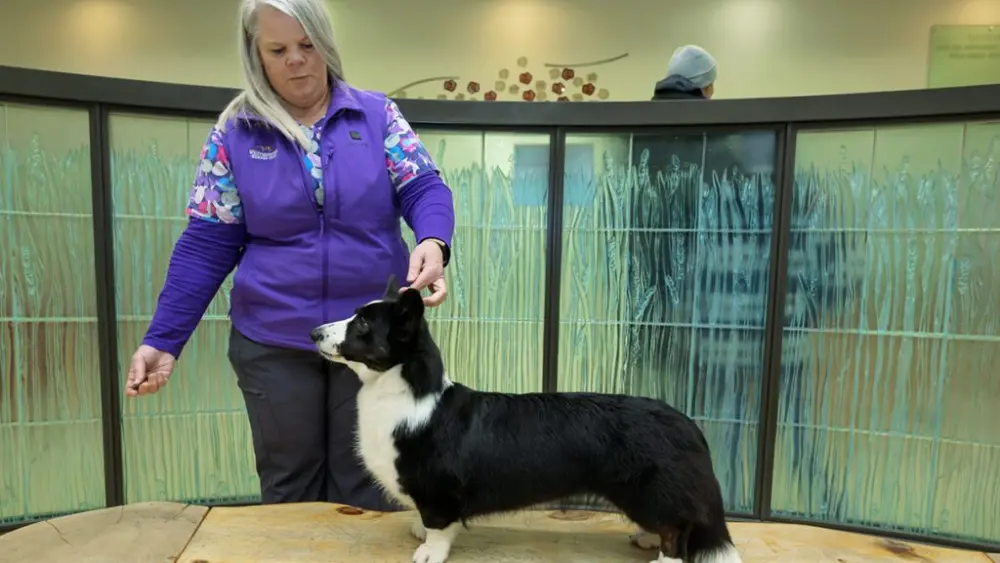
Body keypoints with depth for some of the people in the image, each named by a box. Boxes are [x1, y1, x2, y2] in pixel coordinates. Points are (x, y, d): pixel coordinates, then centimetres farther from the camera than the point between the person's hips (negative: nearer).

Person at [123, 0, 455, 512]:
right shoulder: (234, 133, 1)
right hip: (272, 344, 1)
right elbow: (206, 247, 1)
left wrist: (432, 243, -29)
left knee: (367, 487, 13)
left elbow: (423, 188, -6)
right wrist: (161, 341, -4)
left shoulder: (376, 114, 1)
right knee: (287, 486, 18)